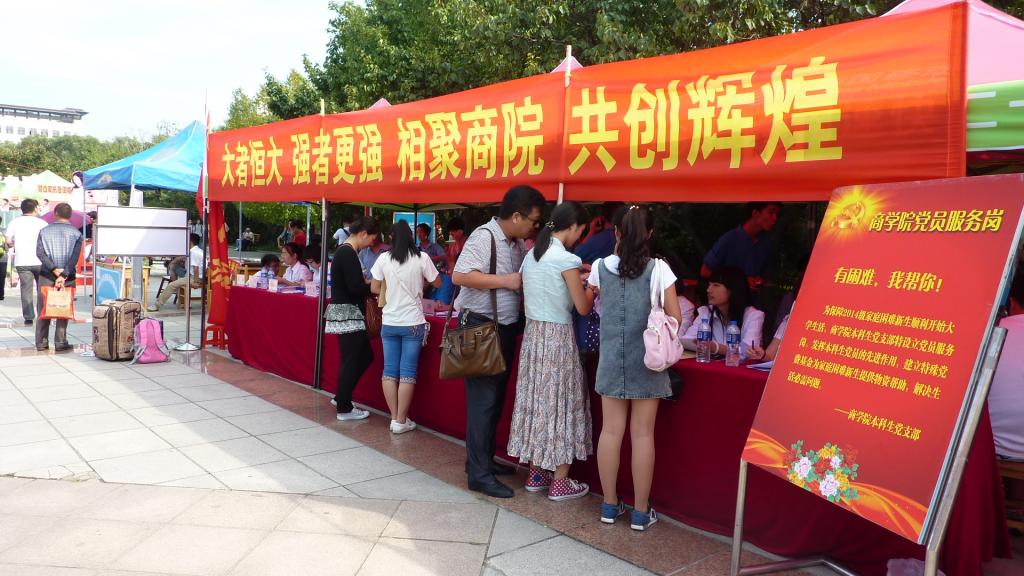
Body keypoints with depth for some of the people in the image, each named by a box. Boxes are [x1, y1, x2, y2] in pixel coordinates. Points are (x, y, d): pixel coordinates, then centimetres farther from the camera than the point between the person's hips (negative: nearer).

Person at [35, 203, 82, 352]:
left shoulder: (45, 231, 5)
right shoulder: (76, 233, 1)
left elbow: (40, 253, -8)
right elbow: (74, 257, -10)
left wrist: (55, 270, -13)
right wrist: (63, 275, -15)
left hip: (46, 275, 1)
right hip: (68, 277, -1)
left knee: (43, 309, 9)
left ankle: (41, 342, 11)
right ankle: (60, 343, 2)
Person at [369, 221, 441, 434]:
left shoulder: (384, 259, -3)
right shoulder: (421, 258, -7)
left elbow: (374, 288, 3)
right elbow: (437, 282, 4)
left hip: (389, 323, 2)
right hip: (413, 323, -2)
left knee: (389, 371, 10)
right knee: (408, 372, 2)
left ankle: (394, 418, 13)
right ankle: (401, 421, 5)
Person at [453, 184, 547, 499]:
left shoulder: (518, 244, 12)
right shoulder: (484, 237, -15)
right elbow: (459, 276, -23)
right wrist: (506, 281, -21)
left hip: (505, 328, 9)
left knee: (496, 398, 15)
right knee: (483, 400, -5)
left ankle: (483, 459, 28)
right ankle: (478, 474, 2)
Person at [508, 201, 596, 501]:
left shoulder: (531, 255, 8)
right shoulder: (566, 259, -15)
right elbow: (583, 308, -11)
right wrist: (589, 290, 10)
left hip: (533, 333, 7)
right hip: (558, 336, -7)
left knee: (537, 399, 14)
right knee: (561, 403, 3)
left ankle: (536, 473, 23)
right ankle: (559, 483, 11)